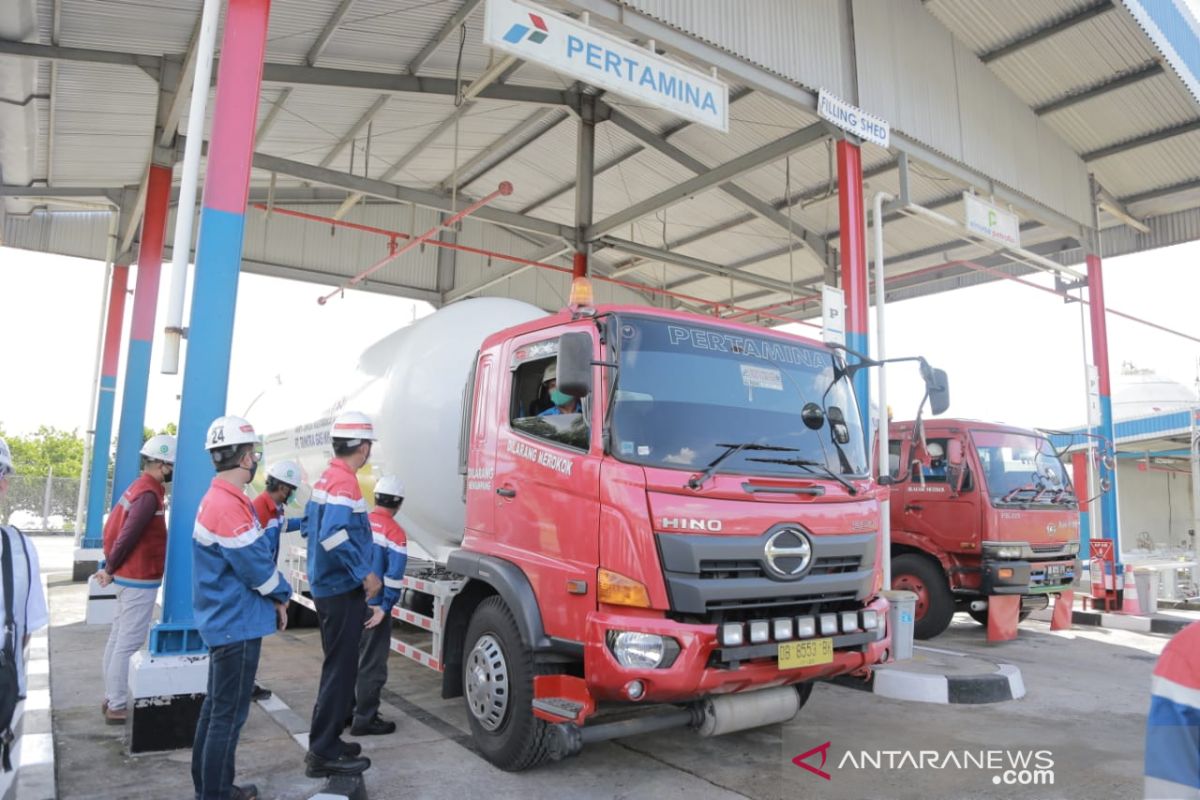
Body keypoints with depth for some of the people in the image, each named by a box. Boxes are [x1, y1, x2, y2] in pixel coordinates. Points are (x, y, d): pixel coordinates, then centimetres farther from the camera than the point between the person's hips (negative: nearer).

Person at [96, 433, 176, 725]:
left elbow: (114, 528, 15)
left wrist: (110, 566, 13)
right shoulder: (150, 495, -21)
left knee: (118, 638, 15)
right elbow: (128, 536, -22)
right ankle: (116, 706, 4)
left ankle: (111, 698, 25)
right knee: (129, 643, -3)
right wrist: (110, 569, -9)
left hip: (129, 577, 10)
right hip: (140, 580, -10)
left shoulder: (138, 487, 10)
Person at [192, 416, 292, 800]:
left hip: (225, 621, 11)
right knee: (229, 716, 0)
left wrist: (273, 597, 5)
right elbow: (256, 566, -21)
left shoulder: (220, 499, 10)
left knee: (216, 707, 20)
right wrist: (281, 595, -3)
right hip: (238, 624, -11)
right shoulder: (229, 506, -24)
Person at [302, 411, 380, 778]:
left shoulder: (326, 478, 11)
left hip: (327, 585, 10)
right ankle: (323, 754, 6)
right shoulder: (345, 481, -20)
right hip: (343, 589, -10)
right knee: (341, 670, -2)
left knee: (337, 666, 19)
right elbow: (334, 533, -32)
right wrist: (365, 573, -25)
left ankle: (326, 741, 29)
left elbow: (312, 524, 21)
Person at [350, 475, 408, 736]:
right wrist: (385, 606, -14)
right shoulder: (394, 532, -14)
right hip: (373, 608, -7)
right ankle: (364, 720, 9)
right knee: (372, 664, 4)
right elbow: (394, 574, -21)